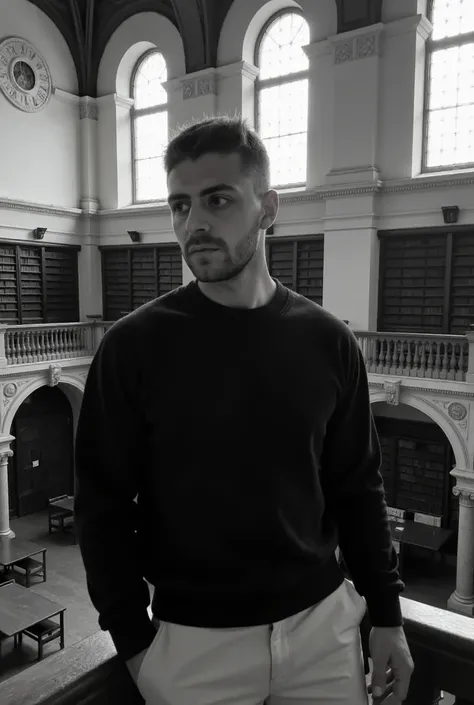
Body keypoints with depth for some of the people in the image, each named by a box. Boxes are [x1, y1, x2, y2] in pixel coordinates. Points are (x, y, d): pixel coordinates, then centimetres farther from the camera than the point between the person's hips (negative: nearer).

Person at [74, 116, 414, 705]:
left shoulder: (326, 341, -5)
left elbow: (357, 487, 2)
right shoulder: (133, 346, -12)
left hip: (324, 621, 3)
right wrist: (134, 642, -6)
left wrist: (385, 613, 5)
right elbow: (103, 504, -6)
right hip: (193, 638, -2)